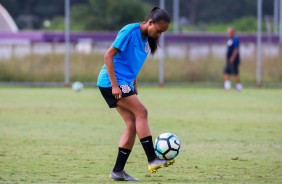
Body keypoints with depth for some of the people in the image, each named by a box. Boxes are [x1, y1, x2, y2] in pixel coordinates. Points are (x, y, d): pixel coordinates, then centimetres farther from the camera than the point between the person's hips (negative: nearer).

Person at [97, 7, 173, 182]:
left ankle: (118, 171, 6)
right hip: (111, 82, -9)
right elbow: (108, 55, -17)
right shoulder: (130, 31, -16)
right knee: (141, 111, -18)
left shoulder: (147, 39, 10)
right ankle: (152, 160, -18)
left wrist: (134, 86, 17)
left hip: (125, 84, 9)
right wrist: (115, 85, -21)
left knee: (133, 124, 2)